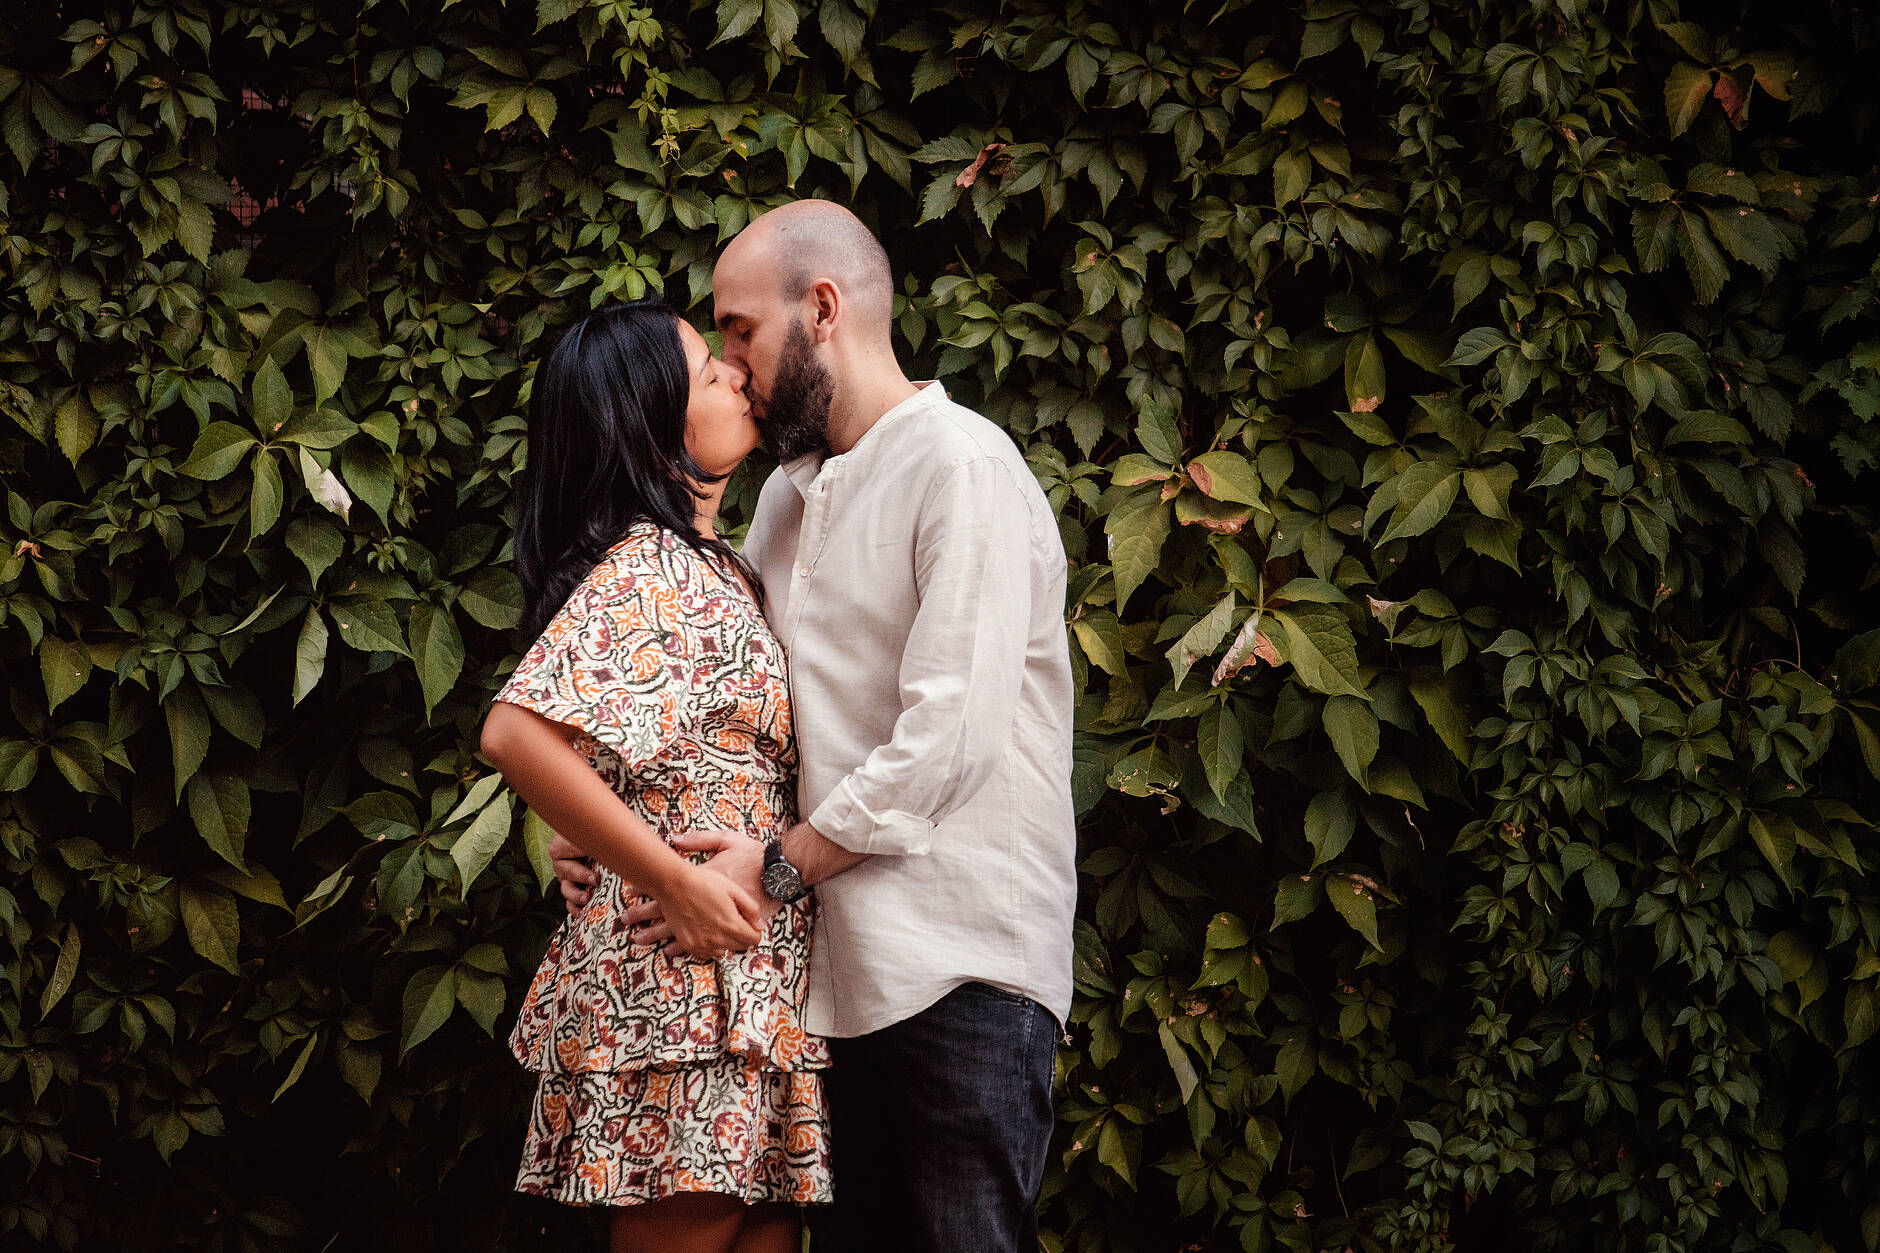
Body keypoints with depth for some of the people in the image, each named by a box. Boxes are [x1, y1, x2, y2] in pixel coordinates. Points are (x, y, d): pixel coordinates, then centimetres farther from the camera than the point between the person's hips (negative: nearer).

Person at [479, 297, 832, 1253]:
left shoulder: (715, 570, 16)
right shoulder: (647, 570, -13)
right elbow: (518, 734, -25)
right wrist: (675, 881, -21)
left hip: (752, 984, 9)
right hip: (683, 980, -9)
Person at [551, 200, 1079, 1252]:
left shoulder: (960, 464, -9)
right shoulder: (788, 495, 20)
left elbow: (952, 728, -18)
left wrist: (778, 865, -15)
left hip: (963, 966, -8)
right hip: (839, 960, 8)